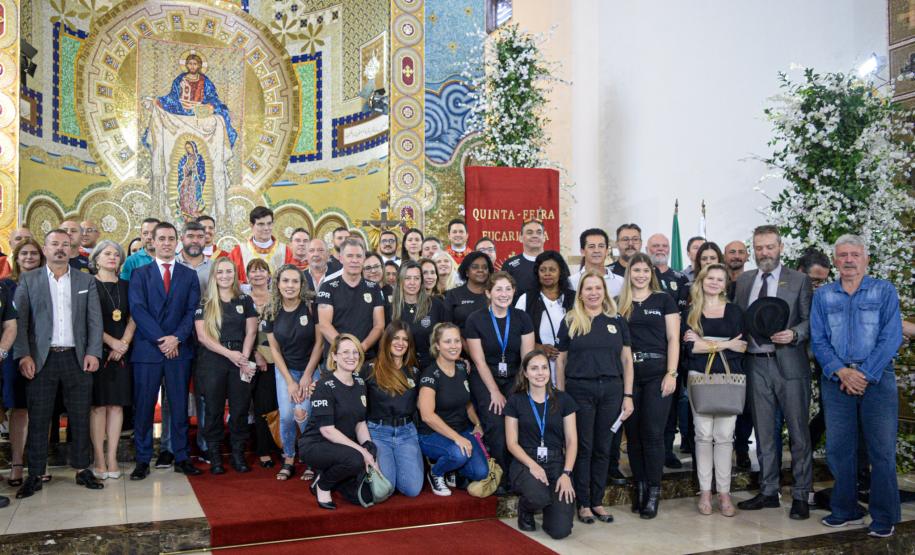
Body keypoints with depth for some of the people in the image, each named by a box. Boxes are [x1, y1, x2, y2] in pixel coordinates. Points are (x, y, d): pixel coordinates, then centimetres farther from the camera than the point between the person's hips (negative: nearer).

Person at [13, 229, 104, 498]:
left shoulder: (86, 280, 9)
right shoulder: (28, 280, 6)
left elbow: (94, 320, 5)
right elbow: (19, 319, 0)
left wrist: (93, 353, -6)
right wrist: (23, 355, -10)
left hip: (76, 358, 1)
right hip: (41, 358, -1)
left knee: (80, 417, 6)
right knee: (38, 418, 3)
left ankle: (82, 469, 15)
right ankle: (35, 474, 11)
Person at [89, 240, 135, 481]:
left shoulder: (125, 286, 13)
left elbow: (133, 318, 8)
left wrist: (124, 344, -7)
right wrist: (111, 342, -13)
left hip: (121, 352, 4)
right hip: (97, 351, -3)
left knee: (117, 405, 2)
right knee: (98, 405, -3)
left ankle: (112, 459, 6)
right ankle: (99, 460, 2)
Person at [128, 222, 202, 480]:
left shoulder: (189, 275, 11)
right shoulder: (140, 274, 7)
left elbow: (192, 311, 3)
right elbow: (138, 309, -4)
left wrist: (177, 338, -12)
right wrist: (160, 339, -13)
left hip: (179, 350, 1)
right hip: (147, 349, -1)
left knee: (179, 406, 5)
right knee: (143, 406, 2)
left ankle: (181, 458, 13)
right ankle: (143, 460, 11)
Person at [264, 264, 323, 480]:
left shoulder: (312, 306, -14)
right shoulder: (271, 312, -4)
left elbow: (319, 342, -10)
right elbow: (274, 348, 0)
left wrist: (307, 375, -10)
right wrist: (290, 381, -6)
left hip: (311, 368, -3)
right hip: (284, 370, 3)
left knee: (303, 413, -16)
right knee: (286, 415, -7)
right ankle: (288, 459, 15)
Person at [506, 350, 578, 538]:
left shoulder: (563, 399, 5)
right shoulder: (516, 401, 2)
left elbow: (571, 441, 4)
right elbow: (512, 443, 0)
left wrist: (566, 473, -10)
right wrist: (533, 465, -16)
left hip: (556, 463, 1)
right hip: (525, 463, -1)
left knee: (560, 530, -17)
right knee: (539, 497, -35)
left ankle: (549, 506, 20)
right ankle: (525, 510, 3)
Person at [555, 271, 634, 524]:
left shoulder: (617, 321, 8)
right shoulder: (570, 322, 4)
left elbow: (626, 360, 8)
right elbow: (560, 360, 5)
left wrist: (628, 396, 2)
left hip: (611, 389, 2)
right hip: (579, 389, -2)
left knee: (603, 448, 7)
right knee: (583, 448, 3)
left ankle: (597, 502, 18)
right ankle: (583, 503, 12)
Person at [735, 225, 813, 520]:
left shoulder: (799, 280, 0)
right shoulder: (744, 281, 12)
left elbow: (810, 320, -1)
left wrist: (794, 334, -19)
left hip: (789, 363, -4)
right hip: (756, 364, 4)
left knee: (798, 431, 1)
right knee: (764, 432, 12)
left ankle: (800, 495, 11)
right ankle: (768, 492, 22)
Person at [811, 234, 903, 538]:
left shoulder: (884, 291, 3)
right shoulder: (822, 295, 10)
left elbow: (891, 338, -5)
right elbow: (818, 340, 5)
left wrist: (864, 375, -12)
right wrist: (842, 373, -10)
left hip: (877, 378, -2)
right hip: (836, 380, 3)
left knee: (882, 450, -1)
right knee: (838, 448, 7)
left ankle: (884, 517, 10)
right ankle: (845, 510, 20)